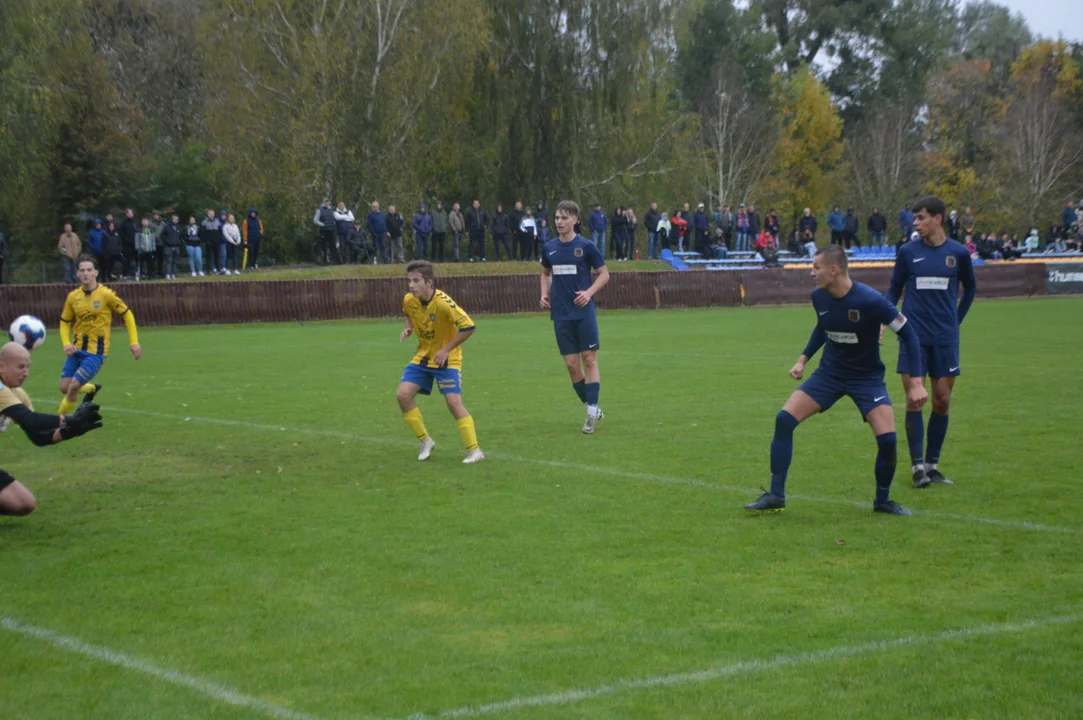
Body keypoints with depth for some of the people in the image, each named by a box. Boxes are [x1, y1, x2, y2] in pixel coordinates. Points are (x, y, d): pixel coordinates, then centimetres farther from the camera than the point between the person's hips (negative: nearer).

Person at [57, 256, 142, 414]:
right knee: (64, 387, 3)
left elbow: (127, 314, -2)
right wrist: (66, 344, -6)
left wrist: (134, 342, -6)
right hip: (77, 349, 5)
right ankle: (92, 389, 34)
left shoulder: (106, 294, -11)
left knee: (74, 386, -15)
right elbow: (64, 322, 12)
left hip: (96, 351, -5)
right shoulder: (73, 296, 1)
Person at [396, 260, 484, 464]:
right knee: (402, 395, -7)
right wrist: (408, 328, -4)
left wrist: (446, 350, -24)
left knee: (453, 402, -17)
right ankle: (425, 441, 10)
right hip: (422, 356, 6)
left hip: (447, 359, -6)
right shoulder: (409, 300, -8)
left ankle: (474, 451, -6)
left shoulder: (443, 302, -27)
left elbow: (469, 327, -25)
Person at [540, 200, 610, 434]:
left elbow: (604, 274, 1)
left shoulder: (586, 246, -5)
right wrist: (545, 293, 5)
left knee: (589, 360, -4)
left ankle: (592, 412, 0)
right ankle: (592, 408, 16)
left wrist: (589, 292, -15)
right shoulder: (549, 248, 7)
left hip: (584, 312, -4)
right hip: (561, 315, 4)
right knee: (571, 365, 2)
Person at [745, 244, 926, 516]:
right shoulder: (819, 297, -8)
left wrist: (916, 383, -21)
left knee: (887, 438, -19)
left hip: (866, 377, -4)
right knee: (784, 419, -11)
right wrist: (803, 359, 8)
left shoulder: (870, 300, -25)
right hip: (829, 373, 4)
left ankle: (883, 500, 8)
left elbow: (908, 333, -18)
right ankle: (776, 496, -2)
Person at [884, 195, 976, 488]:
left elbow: (969, 288, 17)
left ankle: (931, 464, 14)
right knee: (914, 397, -7)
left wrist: (956, 320, 13)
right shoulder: (908, 252, 0)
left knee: (942, 400, 3)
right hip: (914, 335, -1)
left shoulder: (958, 253, 2)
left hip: (945, 337, 1)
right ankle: (917, 466, -1)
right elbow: (895, 289, 8)